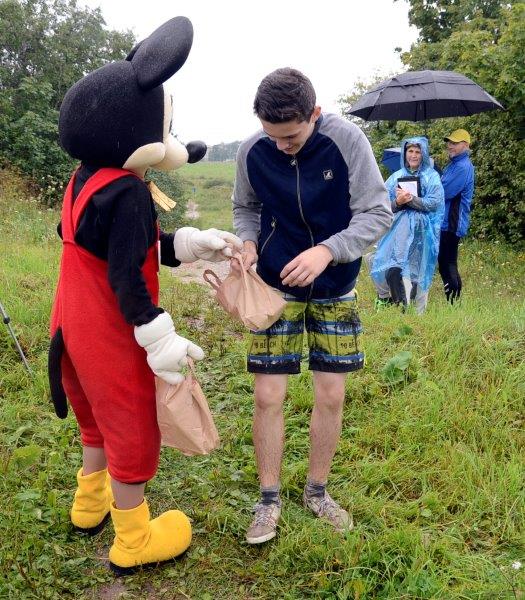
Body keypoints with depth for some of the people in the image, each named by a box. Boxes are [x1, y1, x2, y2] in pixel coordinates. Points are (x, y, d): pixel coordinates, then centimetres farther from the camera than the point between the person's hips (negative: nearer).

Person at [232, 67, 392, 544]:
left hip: (335, 289, 0)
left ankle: (317, 491, 29)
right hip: (275, 288, 0)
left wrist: (327, 251, -30)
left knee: (331, 395, 5)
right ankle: (269, 500, 21)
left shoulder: (347, 141, -17)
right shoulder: (252, 151, -11)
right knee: (268, 396, 0)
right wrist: (247, 242, -16)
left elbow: (377, 213, -14)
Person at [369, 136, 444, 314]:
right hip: (399, 230, 2)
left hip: (421, 232, -2)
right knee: (392, 269, -11)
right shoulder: (396, 177, 12)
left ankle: (418, 312, 11)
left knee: (417, 270, 0)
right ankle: (400, 305, 2)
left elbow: (434, 203, -7)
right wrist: (397, 202, -14)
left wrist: (410, 199, -14)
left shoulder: (432, 177, 5)